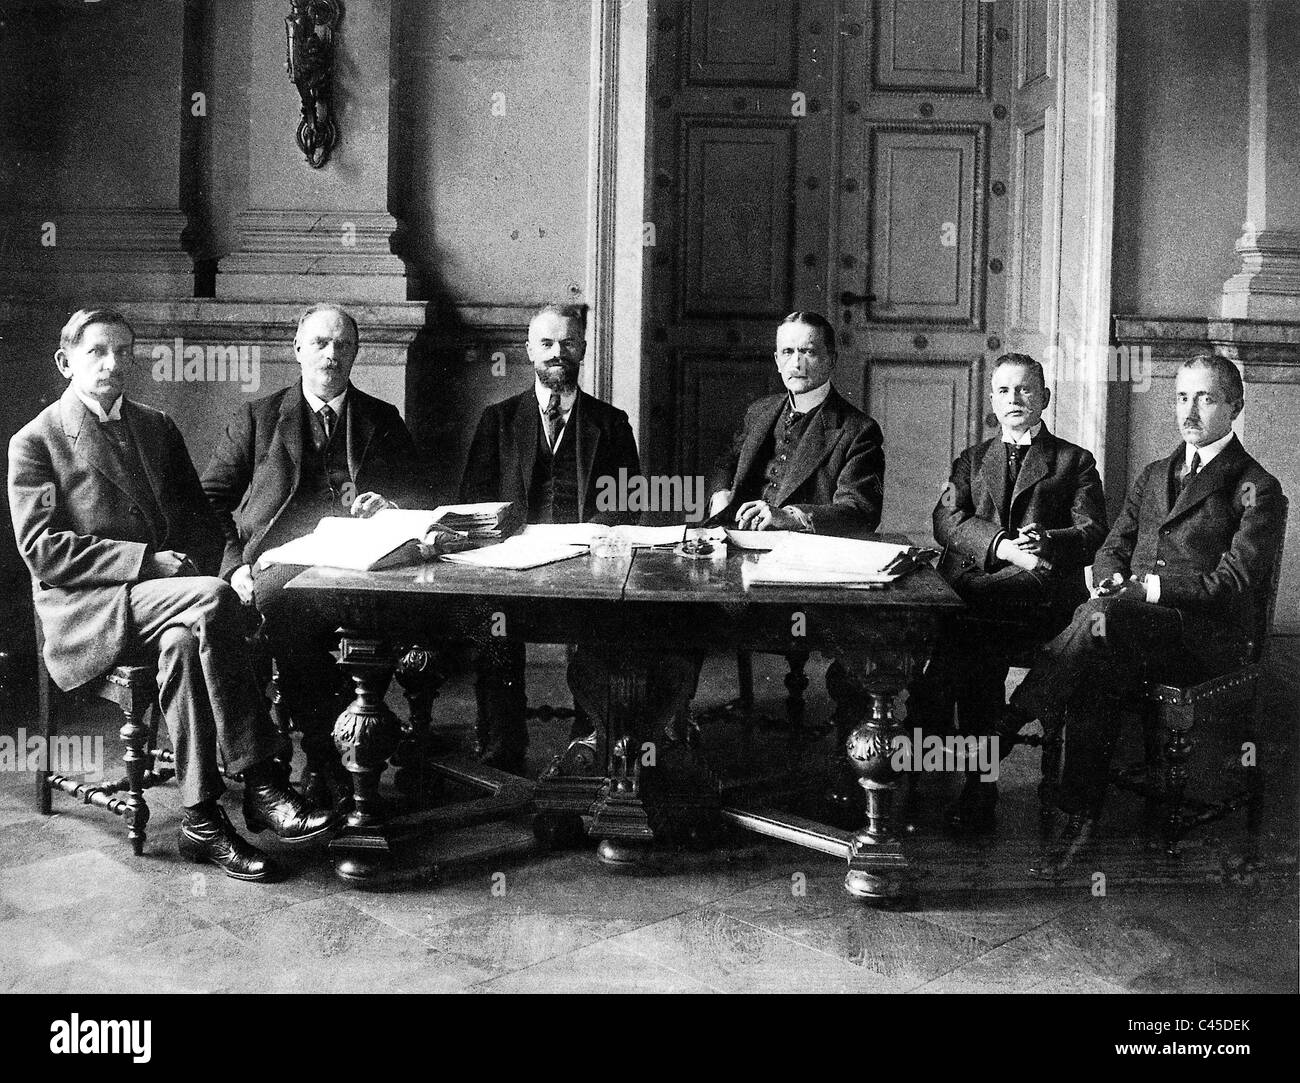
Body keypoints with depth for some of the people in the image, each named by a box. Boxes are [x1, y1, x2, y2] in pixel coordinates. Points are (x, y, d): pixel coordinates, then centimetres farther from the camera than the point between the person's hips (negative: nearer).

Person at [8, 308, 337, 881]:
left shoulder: (157, 427, 20)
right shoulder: (35, 441, 2)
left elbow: (200, 518, 19)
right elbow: (42, 549, -8)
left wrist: (192, 566, -5)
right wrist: (147, 560, -18)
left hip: (160, 596, 5)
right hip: (85, 605, -4)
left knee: (184, 640, -34)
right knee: (214, 600, -33)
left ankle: (203, 821, -32)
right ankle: (258, 785, -31)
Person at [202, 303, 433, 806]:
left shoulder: (383, 420, 22)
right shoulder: (258, 417, 18)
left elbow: (423, 500, 20)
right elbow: (210, 501, 12)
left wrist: (391, 507, -4)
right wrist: (234, 563, -5)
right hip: (281, 563, -1)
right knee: (277, 597, -38)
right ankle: (323, 746, -23)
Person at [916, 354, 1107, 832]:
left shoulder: (1075, 461, 21)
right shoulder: (972, 460, 28)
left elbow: (1092, 533, 6)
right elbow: (947, 521, 8)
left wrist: (1046, 542, -17)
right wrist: (1001, 545, -12)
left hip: (1041, 583, -2)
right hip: (970, 585, 2)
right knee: (980, 654, -31)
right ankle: (978, 782, -23)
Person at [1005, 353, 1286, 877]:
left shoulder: (1257, 490, 5)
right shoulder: (1154, 476, 26)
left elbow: (1234, 583, -7)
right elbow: (1112, 548, 22)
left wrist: (1145, 588, -15)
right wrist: (1113, 580, -3)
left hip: (1211, 633, -5)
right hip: (1134, 625, 5)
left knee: (1102, 618, -37)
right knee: (1096, 667, -33)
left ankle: (1007, 725, -32)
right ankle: (1078, 820, -35)